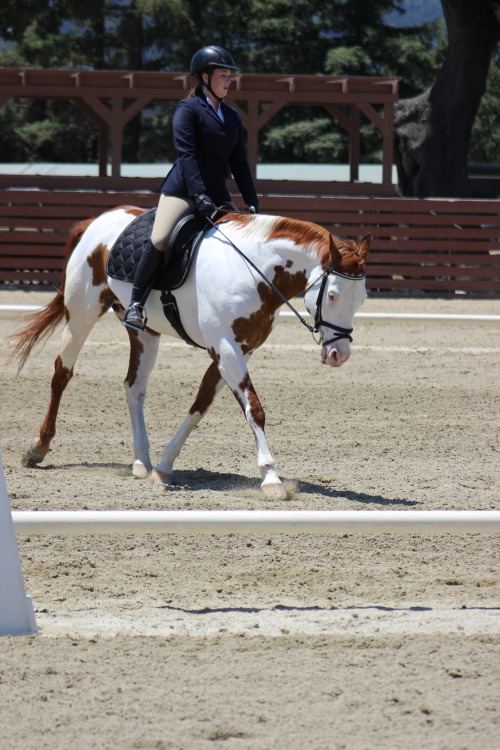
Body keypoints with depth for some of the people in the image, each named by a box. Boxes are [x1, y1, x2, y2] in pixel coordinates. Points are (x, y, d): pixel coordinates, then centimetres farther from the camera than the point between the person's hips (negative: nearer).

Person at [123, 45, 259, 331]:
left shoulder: (232, 116, 17)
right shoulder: (189, 109, -3)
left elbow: (239, 162, 16)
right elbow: (186, 154, -14)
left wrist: (252, 203, 5)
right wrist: (199, 195, -25)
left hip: (217, 195, 7)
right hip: (183, 189, -7)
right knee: (160, 240, -26)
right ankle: (136, 304, -15)